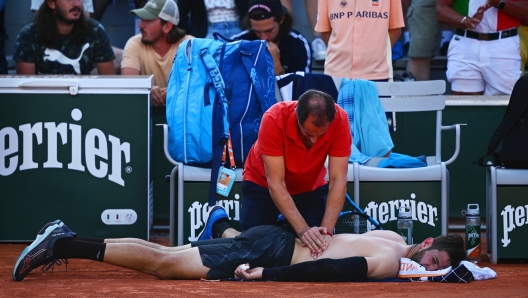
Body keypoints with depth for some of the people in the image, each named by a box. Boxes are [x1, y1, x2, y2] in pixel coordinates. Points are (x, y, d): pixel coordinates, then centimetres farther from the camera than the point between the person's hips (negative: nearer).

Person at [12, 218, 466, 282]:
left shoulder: (396, 237, 10)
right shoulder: (389, 262, -18)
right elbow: (327, 270, -26)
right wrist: (266, 276, -26)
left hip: (273, 241, 8)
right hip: (271, 251, -8)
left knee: (165, 256, 10)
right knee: (163, 263, -12)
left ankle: (66, 239, 11)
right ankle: (67, 246, -13)